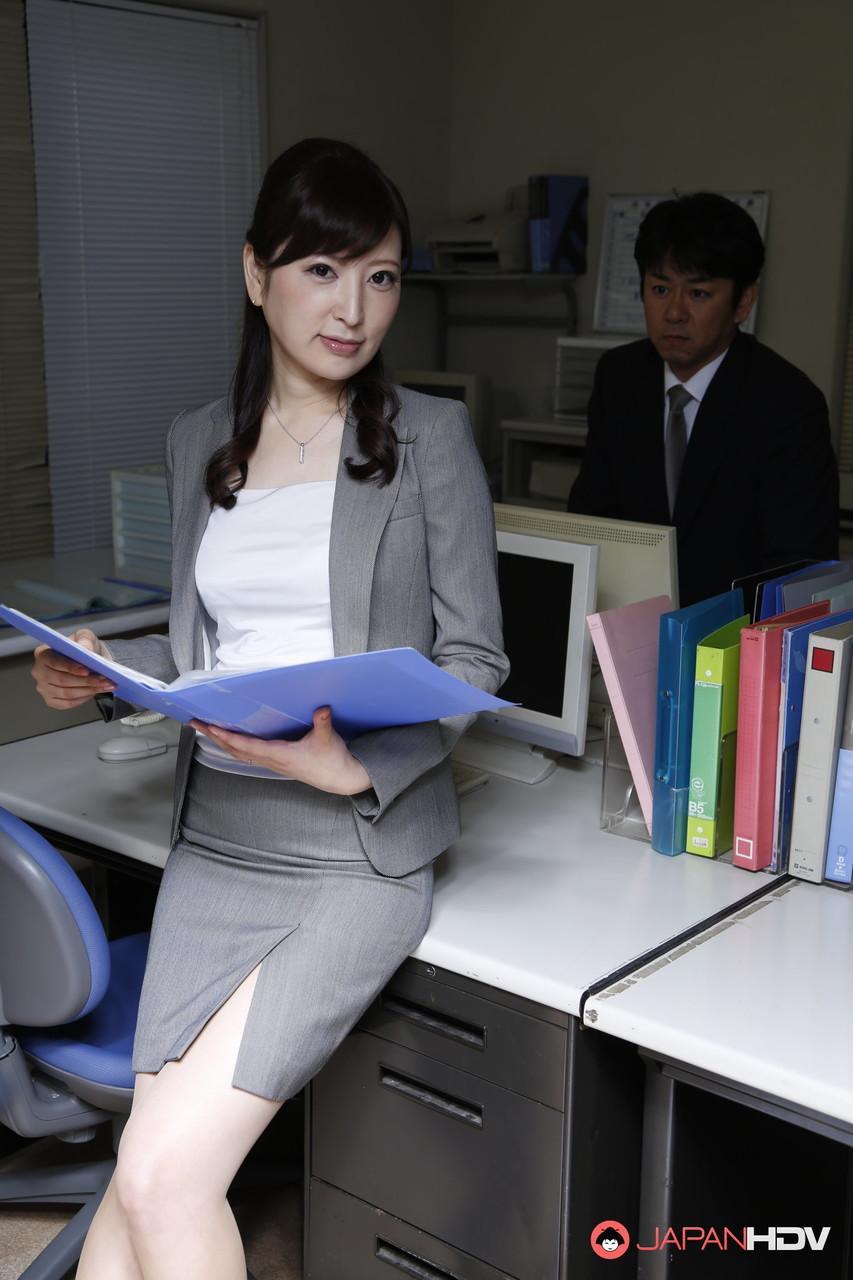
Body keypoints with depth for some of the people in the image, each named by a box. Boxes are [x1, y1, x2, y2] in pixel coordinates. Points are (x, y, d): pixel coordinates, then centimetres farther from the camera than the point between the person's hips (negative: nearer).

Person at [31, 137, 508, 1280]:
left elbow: (473, 657, -4)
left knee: (162, 1176, -11)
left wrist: (356, 765, -20)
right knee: (156, 1176, -3)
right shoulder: (198, 445, 10)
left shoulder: (430, 437, -3)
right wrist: (105, 670, -2)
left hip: (360, 850, -4)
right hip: (217, 839, 4)